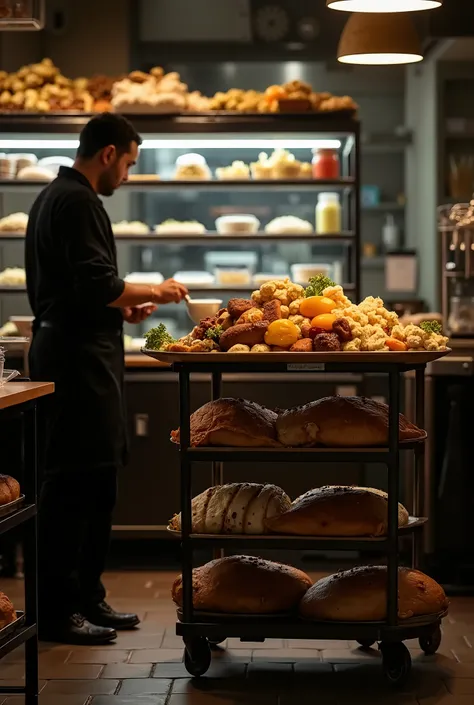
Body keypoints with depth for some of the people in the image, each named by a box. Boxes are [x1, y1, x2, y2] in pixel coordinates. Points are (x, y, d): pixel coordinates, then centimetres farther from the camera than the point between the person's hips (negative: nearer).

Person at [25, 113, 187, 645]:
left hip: (67, 352, 11)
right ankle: (58, 611, -2)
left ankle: (85, 597, 21)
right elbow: (95, 285, -22)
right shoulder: (77, 202, -14)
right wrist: (152, 291, -8)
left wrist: (122, 307, 17)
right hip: (79, 359, -11)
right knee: (73, 486, -7)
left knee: (94, 485, 14)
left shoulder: (55, 197, 19)